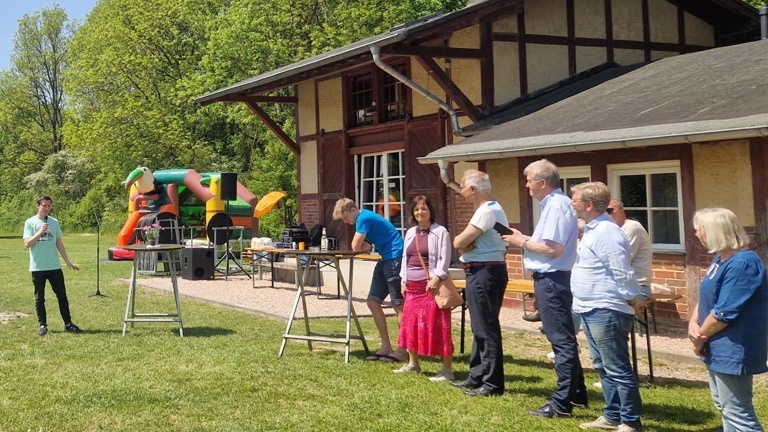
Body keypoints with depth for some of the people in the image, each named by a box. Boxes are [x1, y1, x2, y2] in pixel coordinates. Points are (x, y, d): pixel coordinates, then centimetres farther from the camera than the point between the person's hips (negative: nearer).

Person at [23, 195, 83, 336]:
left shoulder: (54, 222, 8)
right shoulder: (30, 222, -2)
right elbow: (27, 244, -9)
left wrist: (68, 262, 12)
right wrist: (40, 232, -21)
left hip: (54, 266, 3)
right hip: (38, 267, -3)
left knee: (62, 295, 4)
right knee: (39, 298, 4)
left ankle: (68, 324, 11)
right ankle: (42, 325, 12)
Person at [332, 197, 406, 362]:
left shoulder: (364, 218, -13)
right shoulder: (363, 218, 16)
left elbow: (356, 247, -13)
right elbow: (362, 247, 14)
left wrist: (363, 245, 7)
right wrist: (365, 245, -7)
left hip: (394, 258, -10)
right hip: (385, 260, 10)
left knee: (398, 305, -6)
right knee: (373, 302, 8)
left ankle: (402, 350, -2)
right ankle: (386, 347, 12)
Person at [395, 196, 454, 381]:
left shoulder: (440, 232, -4)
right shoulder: (410, 233, 16)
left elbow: (445, 258, -11)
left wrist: (436, 278, -21)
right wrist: (403, 281, 13)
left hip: (431, 284, -7)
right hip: (413, 285, 7)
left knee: (437, 326, -9)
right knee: (410, 323, 10)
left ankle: (447, 369, -5)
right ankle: (413, 363, 24)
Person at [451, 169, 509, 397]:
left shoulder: (486, 211, -18)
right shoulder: (490, 209, 17)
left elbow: (458, 242, -20)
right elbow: (463, 244, 11)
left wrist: (462, 240, 0)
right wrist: (466, 243, -10)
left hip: (484, 273, -11)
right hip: (485, 272, 11)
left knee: (486, 328, -7)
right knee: (481, 327, 16)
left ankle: (492, 383, -2)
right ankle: (477, 377, 25)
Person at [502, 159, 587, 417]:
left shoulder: (556, 205, -17)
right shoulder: (555, 203, 14)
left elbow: (554, 248, -24)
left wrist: (523, 243, -12)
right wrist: (524, 238, 10)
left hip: (551, 280, -11)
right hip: (551, 279, 11)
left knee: (561, 340, -6)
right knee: (563, 339, 17)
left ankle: (562, 404, -2)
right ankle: (576, 394, 28)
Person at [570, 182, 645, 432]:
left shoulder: (606, 233, -19)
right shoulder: (592, 230, 13)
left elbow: (623, 273, -21)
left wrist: (637, 299, -13)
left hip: (606, 313, -11)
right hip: (591, 311, 11)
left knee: (618, 370, -3)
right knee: (603, 367, 17)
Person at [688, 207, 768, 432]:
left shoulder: (742, 264, -23)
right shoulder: (720, 259, 10)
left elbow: (724, 312, -25)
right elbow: (706, 298, 15)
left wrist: (700, 336, -11)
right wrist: (693, 325, -4)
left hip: (732, 351, -11)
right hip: (718, 349, 11)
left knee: (737, 413, -5)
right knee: (724, 406, 21)